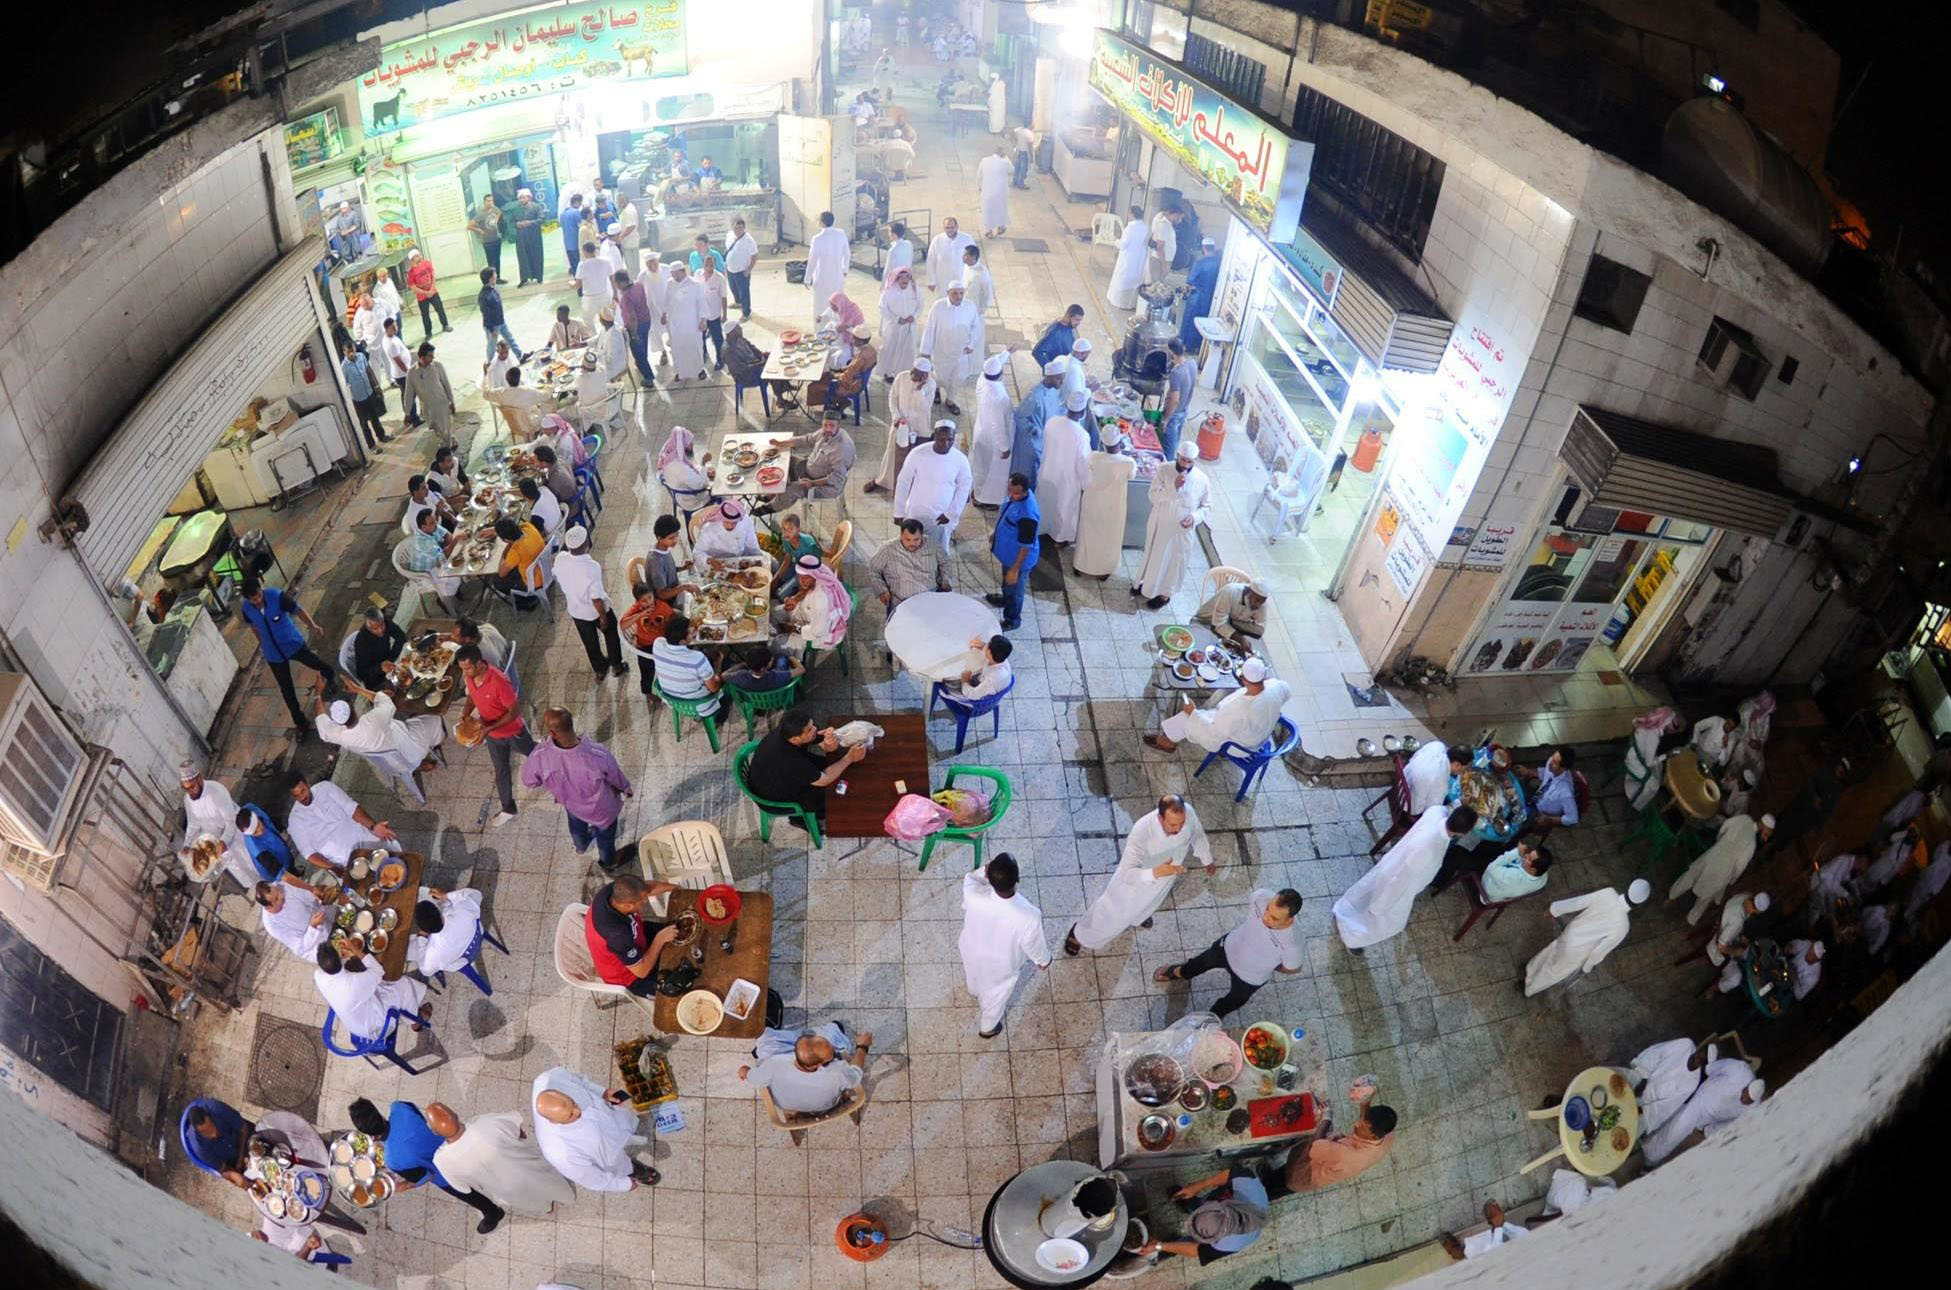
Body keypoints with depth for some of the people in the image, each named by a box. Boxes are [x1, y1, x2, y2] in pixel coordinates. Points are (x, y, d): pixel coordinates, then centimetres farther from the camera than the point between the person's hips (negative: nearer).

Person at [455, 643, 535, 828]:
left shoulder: (499, 681, -38)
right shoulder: (468, 677, -16)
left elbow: (515, 711, -28)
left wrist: (490, 727, -33)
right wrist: (465, 714, -12)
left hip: (513, 731, -6)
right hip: (493, 735, 6)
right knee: (501, 772, 20)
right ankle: (508, 809, 38)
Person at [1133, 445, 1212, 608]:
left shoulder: (1202, 479, -16)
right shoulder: (1164, 470, -16)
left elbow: (1207, 507, -4)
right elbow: (1153, 495, -20)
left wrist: (1195, 517, -23)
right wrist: (1174, 486, -34)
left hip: (1182, 530, -1)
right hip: (1159, 524, 1)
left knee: (1174, 561, 15)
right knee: (1152, 555, 23)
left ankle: (1165, 593, 38)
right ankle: (1145, 582, 49)